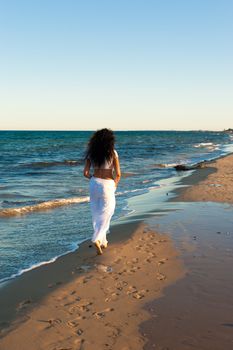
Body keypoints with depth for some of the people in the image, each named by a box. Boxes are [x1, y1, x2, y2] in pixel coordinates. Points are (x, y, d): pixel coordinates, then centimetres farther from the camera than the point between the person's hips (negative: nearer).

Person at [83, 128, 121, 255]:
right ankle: (96, 239, -9)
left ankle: (103, 241, 26)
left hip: (94, 183, 4)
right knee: (106, 213, 8)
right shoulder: (112, 153, -8)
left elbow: (86, 173, 0)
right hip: (107, 184, -4)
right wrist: (115, 184, 7)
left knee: (96, 214, 16)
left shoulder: (92, 153, 2)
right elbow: (118, 174, -10)